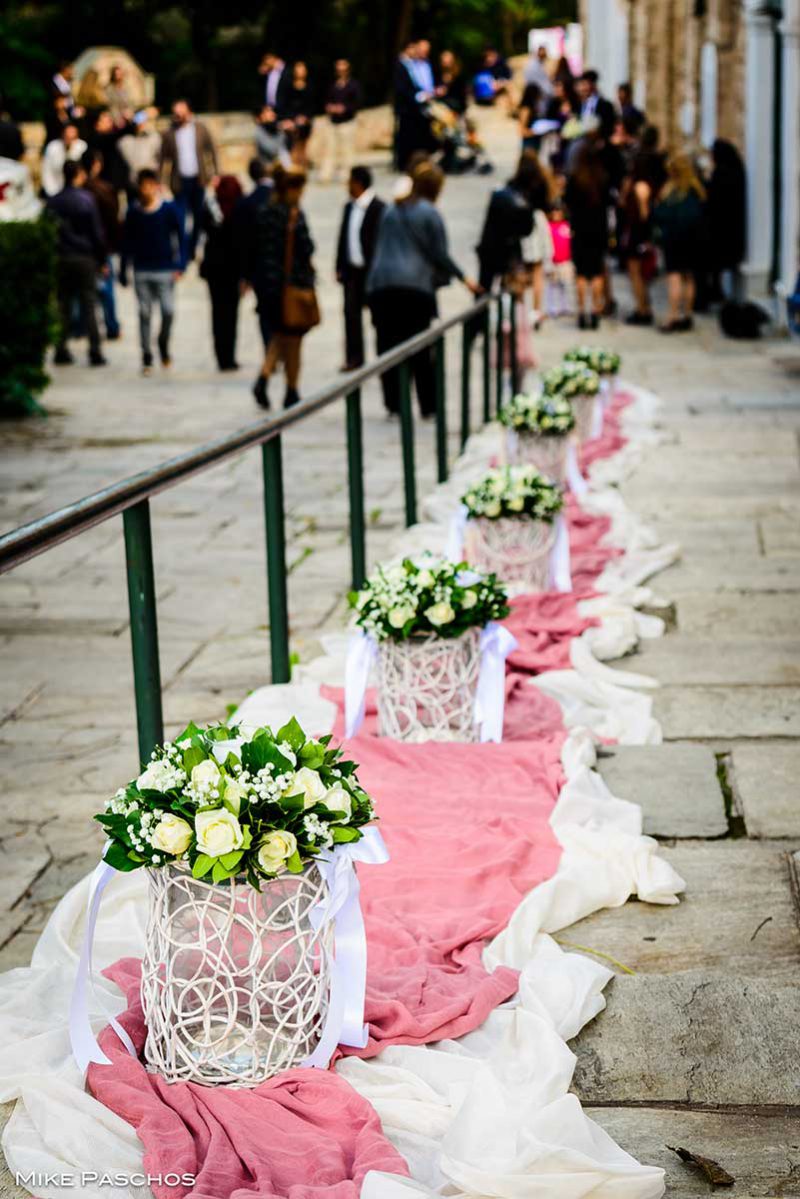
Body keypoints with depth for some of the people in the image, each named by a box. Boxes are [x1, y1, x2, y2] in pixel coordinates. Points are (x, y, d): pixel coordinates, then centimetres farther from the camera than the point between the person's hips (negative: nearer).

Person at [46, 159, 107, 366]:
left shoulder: (53, 202, 2)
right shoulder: (87, 199, -8)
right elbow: (97, 232, -6)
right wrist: (101, 259, 1)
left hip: (61, 258, 3)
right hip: (85, 258, -3)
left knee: (63, 305, 9)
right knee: (89, 306, 1)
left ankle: (61, 350, 7)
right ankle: (95, 352, -1)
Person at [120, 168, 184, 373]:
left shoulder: (170, 209, -3)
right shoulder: (133, 212, 3)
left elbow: (180, 238, 0)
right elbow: (126, 243, 8)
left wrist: (180, 266, -9)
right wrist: (123, 272, 7)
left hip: (165, 271, -2)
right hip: (141, 271, 2)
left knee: (168, 311, -9)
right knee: (144, 314, 3)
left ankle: (163, 344, 19)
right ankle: (146, 357, 10)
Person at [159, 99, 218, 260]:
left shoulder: (200, 129, -2)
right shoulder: (169, 135, -6)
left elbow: (212, 150, 4)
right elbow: (165, 159, -3)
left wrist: (215, 173, 0)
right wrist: (162, 182, -7)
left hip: (198, 179, 2)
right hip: (180, 181, -2)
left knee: (198, 216, 13)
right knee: (181, 217, -4)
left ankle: (192, 250, 29)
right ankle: (184, 254, 2)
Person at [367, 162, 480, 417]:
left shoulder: (391, 211, 15)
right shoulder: (429, 213, -1)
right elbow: (439, 254, -1)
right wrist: (463, 278, 10)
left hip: (380, 284, 4)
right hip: (415, 285, -4)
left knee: (387, 346, 4)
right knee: (421, 350, 3)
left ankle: (393, 404, 1)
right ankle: (428, 406, 6)